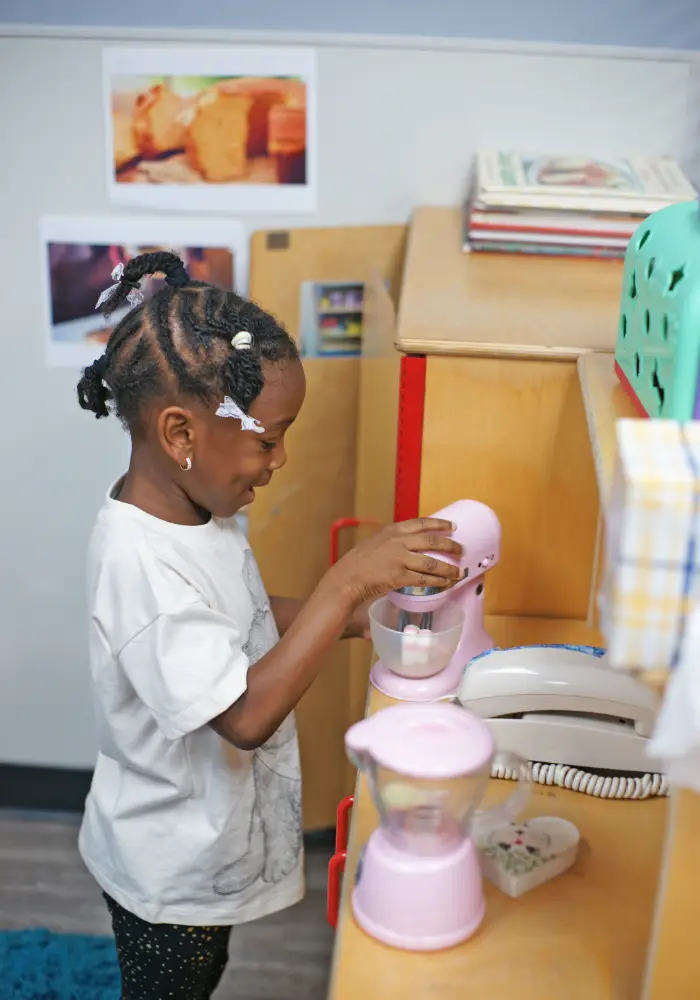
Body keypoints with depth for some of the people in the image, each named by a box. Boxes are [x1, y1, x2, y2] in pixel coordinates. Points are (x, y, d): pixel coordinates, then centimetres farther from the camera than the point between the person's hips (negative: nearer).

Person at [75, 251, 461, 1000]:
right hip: (166, 872, -7)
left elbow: (248, 619, 8)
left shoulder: (194, 508, -7)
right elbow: (246, 713, -38)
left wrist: (363, 614, -4)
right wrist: (348, 581, -40)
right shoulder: (139, 563, -35)